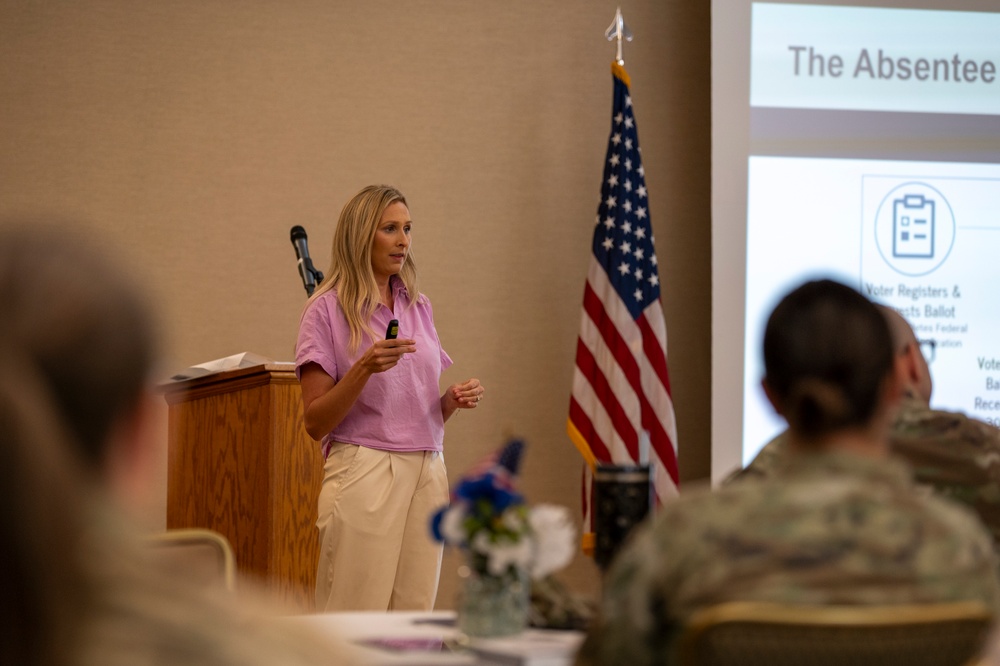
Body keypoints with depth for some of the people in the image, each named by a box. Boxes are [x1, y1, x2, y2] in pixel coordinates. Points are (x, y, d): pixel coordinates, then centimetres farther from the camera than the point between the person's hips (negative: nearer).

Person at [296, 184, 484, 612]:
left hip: (427, 474, 5)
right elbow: (315, 423, -6)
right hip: (364, 475, -5)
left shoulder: (418, 307, 16)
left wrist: (456, 400, 1)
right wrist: (365, 368, -19)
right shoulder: (328, 310, -1)